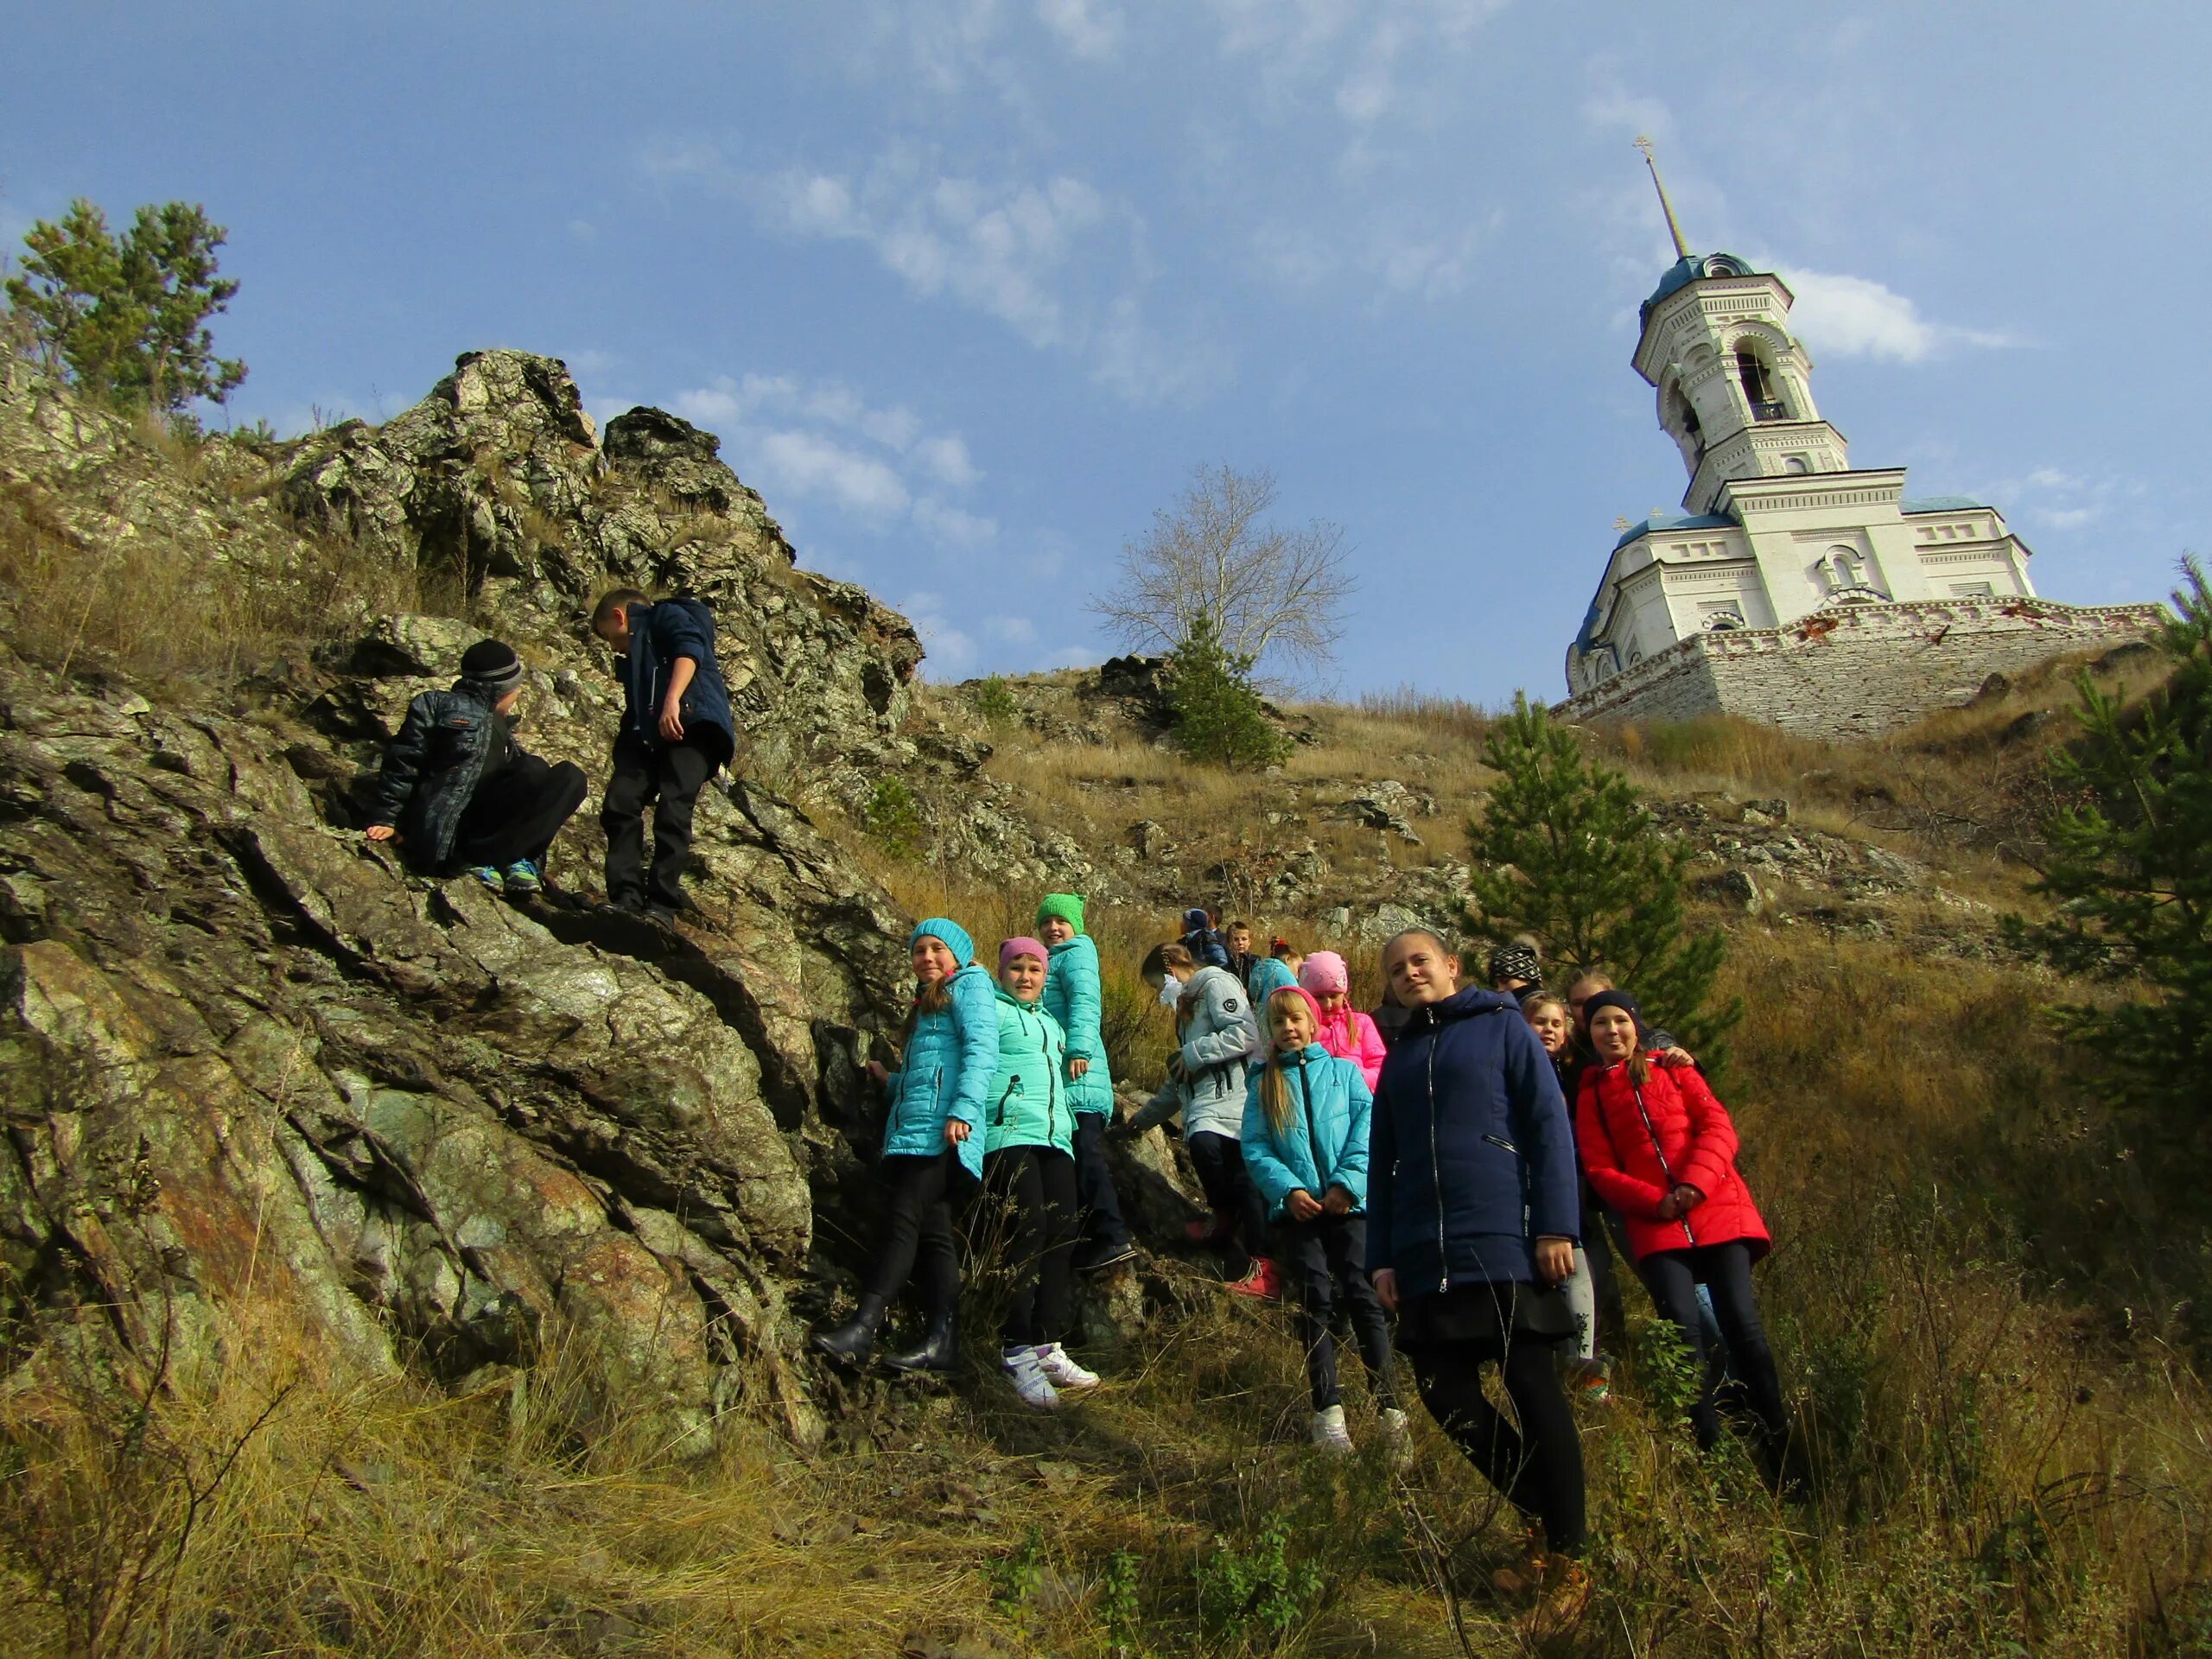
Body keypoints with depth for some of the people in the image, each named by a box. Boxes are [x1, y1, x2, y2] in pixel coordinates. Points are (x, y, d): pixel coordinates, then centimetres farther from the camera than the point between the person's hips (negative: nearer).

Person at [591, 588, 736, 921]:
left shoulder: (665, 615, 12)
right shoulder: (635, 658, 37)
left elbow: (690, 650, -9)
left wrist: (672, 699, -22)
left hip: (692, 724, -9)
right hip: (649, 736, 9)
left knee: (672, 810, -17)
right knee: (619, 805, -8)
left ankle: (662, 904, -18)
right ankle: (627, 897, -8)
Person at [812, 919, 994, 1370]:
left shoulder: (970, 984, 5)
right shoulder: (927, 1004, 32)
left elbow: (981, 1052, -11)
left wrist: (963, 1110, -22)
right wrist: (890, 1080, 21)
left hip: (941, 1128, -9)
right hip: (912, 1128, 9)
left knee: (903, 1218, -16)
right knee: (932, 1229, 0)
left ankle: (862, 1329, -22)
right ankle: (942, 1341, -5)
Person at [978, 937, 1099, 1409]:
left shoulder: (1051, 1024, 29)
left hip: (1056, 1137, 7)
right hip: (1009, 1133, -7)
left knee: (1062, 1233, -3)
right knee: (1029, 1229, -17)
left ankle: (1047, 1345, 3)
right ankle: (1018, 1351, -12)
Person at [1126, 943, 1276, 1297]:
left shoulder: (1216, 984, 1)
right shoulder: (1188, 1005, 32)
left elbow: (1246, 1033, -17)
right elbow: (1180, 1081, 39)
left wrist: (1193, 1053, -11)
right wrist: (1146, 1116, 40)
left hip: (1232, 1101, -10)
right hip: (1206, 1105, 10)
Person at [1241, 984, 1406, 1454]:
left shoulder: (1343, 1071, 11)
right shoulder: (1263, 1083, 13)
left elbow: (1367, 1124, -2)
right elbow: (1254, 1147, 4)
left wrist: (1347, 1182, -15)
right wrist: (1287, 1188, -12)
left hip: (1348, 1203, -1)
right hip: (1295, 1206, 1)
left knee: (1363, 1297, -5)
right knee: (1315, 1302, 1)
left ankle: (1390, 1406, -1)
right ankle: (1328, 1410, 4)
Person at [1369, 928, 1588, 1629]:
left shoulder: (1501, 1027, 5)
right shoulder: (1399, 1059, 19)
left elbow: (1549, 1124, -2)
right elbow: (1382, 1164, 20)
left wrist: (1556, 1226, -11)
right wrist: (1382, 1256, 13)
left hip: (1503, 1241, -5)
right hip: (1425, 1255, 5)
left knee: (1531, 1386, -4)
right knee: (1445, 1392, 2)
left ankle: (1567, 1560, 9)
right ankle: (1546, 1518, 22)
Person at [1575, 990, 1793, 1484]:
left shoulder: (1672, 1070, 16)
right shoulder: (1591, 1095, 15)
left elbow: (1717, 1126, 4)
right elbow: (1600, 1170, 6)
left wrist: (1696, 1183, -14)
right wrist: (1656, 1201, -12)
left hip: (1717, 1209, 0)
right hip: (1655, 1226, 0)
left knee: (1741, 1322, -9)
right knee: (1685, 1329, -15)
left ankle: (1779, 1456, 2)